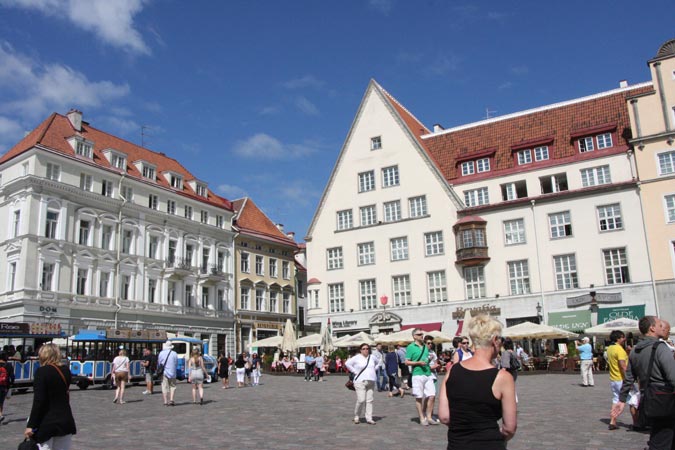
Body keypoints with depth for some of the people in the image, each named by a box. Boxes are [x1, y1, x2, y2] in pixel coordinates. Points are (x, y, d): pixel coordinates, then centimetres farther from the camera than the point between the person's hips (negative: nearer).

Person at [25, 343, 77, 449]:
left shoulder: (42, 371, -11)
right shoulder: (66, 371, 5)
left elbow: (38, 401, -15)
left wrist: (30, 425, -13)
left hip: (46, 422, -5)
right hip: (65, 420, 6)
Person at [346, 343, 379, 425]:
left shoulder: (372, 357, 10)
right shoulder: (357, 357, -5)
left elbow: (378, 363, 29)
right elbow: (347, 363, -6)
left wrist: (374, 369, 14)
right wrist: (355, 371, -7)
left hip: (371, 382, 5)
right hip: (360, 381, -5)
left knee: (369, 400, 3)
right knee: (361, 400, -11)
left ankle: (369, 419, 8)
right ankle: (356, 417, 9)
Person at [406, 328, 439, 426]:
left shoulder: (425, 347, 17)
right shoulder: (410, 347, -2)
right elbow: (407, 362, -5)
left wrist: (430, 359, 7)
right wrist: (419, 363, -15)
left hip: (428, 374, 6)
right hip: (417, 375, -6)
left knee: (432, 395, 0)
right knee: (419, 397, 1)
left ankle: (429, 417, 11)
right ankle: (422, 418, 10)